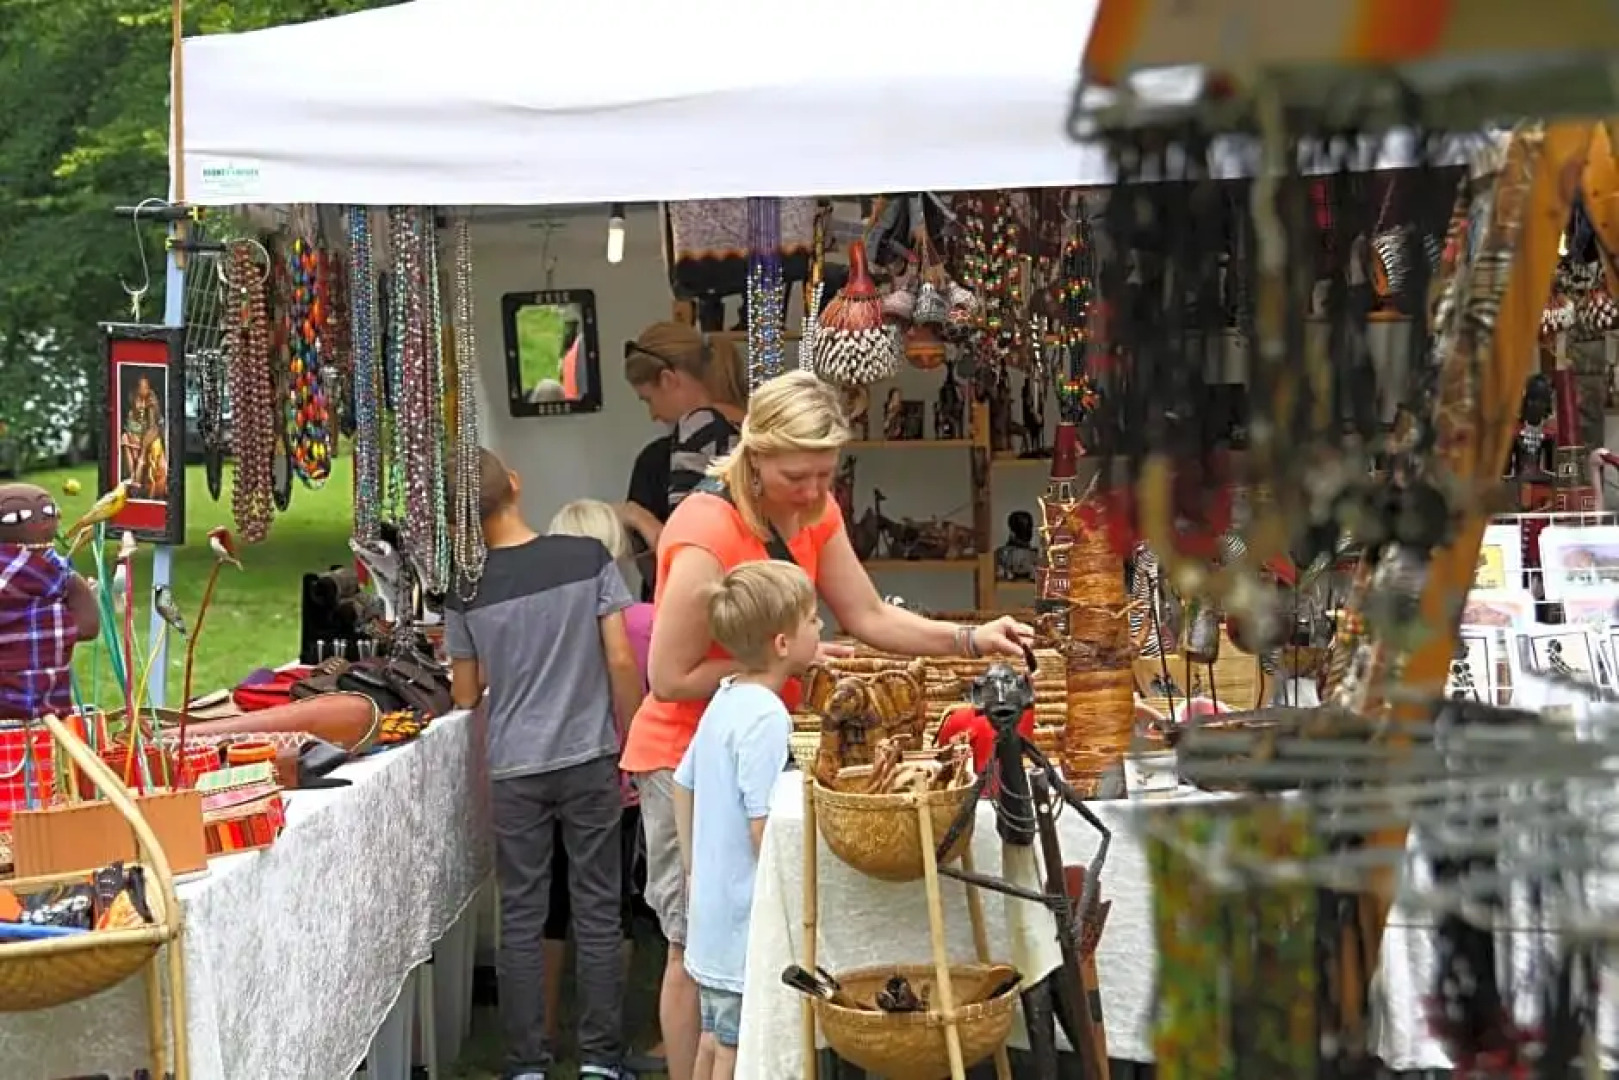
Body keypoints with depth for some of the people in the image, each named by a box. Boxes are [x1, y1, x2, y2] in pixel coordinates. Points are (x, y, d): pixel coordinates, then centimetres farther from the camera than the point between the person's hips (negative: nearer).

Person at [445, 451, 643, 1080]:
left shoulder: (467, 589, -3)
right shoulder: (589, 558, -6)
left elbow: (465, 695, 5)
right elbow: (622, 662, -6)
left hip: (514, 768, 0)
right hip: (589, 759, 0)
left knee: (521, 919, 7)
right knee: (596, 913, 7)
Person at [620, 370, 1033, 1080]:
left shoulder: (812, 511, 0)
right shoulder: (708, 534, -25)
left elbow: (870, 617, 3)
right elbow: (671, 678, -21)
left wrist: (971, 640, -9)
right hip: (689, 757, -7)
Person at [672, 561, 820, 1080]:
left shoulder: (724, 698, 5)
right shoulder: (766, 716, -22)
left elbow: (683, 787, 15)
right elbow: (765, 829, -24)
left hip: (711, 915, 9)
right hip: (746, 924, -9)